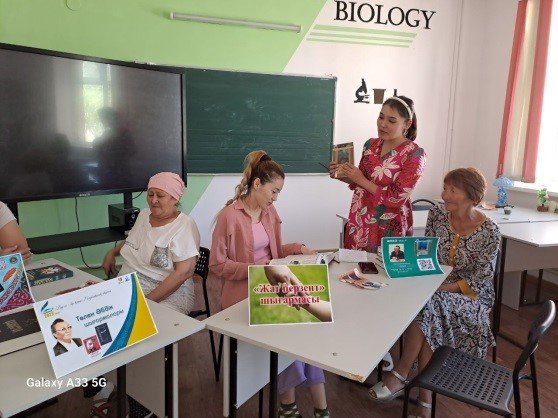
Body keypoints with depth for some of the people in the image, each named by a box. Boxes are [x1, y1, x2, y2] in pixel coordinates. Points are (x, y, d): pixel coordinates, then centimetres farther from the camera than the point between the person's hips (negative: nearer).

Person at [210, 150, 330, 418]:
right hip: (243, 291, -5)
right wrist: (253, 269, -21)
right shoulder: (229, 216, -12)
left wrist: (296, 248, 1)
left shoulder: (270, 212, 9)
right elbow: (217, 265, -11)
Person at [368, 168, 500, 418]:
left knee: (425, 305, -34)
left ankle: (400, 374, -20)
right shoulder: (437, 215, -1)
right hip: (435, 289, 3)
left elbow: (480, 281, -12)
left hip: (471, 297, -3)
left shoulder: (489, 232, -12)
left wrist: (442, 287, -25)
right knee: (421, 302, -32)